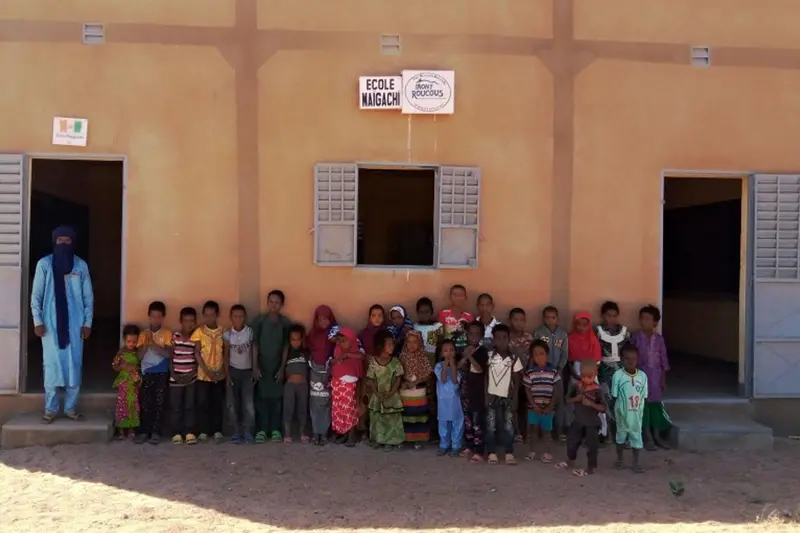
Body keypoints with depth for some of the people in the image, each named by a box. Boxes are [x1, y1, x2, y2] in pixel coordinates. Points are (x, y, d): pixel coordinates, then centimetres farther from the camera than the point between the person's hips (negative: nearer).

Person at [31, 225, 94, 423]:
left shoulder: (81, 265, 4)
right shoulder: (44, 264, 0)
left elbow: (88, 297, 5)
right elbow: (36, 295, 1)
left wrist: (87, 323, 0)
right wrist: (37, 321, -6)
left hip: (75, 324, 1)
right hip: (51, 324, -1)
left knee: (74, 366, 3)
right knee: (52, 366, 1)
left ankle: (71, 408, 12)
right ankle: (50, 409, 10)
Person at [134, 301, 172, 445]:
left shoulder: (167, 333, -1)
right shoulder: (143, 334, 7)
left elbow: (168, 354, -11)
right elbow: (140, 356, 1)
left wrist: (153, 344, -19)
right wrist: (146, 343, -15)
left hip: (162, 373, -2)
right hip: (146, 373, 2)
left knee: (159, 403, -1)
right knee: (145, 403, 1)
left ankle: (156, 432, 6)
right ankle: (144, 432, 9)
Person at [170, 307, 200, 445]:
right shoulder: (174, 336, -2)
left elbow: (197, 357, 0)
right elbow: (170, 356, 0)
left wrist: (192, 373, -10)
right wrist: (173, 373, -7)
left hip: (191, 378, 0)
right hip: (175, 378, 0)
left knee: (189, 406, 5)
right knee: (175, 407, 4)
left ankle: (189, 432, 11)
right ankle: (177, 433, 12)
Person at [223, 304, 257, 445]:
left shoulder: (250, 332, -8)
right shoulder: (227, 334, -5)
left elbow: (254, 351, -2)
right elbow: (226, 355, 0)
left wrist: (255, 369, -5)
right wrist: (227, 374, -4)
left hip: (248, 371, -1)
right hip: (233, 371, 1)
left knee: (248, 404, -7)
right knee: (233, 404, 3)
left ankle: (248, 434, 0)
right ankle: (237, 433, 11)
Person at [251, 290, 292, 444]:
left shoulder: (285, 323, -1)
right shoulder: (259, 320, -4)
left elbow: (286, 347, 1)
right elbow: (254, 345, -3)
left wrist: (282, 368, -4)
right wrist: (255, 366, -7)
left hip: (278, 367, 1)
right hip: (262, 366, -1)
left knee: (277, 398, 4)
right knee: (261, 398, 1)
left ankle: (275, 429, 13)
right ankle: (261, 430, 8)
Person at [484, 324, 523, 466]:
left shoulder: (514, 359, -1)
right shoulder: (489, 356, -3)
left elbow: (516, 381, 3)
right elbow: (484, 377, 1)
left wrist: (515, 399, -2)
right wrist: (486, 395, -5)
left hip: (507, 397, 0)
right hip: (492, 396, 0)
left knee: (508, 426, -1)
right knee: (491, 426, 2)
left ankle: (509, 453, 8)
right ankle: (492, 453, 11)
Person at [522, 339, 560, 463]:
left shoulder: (553, 371, -4)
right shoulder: (529, 372, -5)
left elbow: (556, 390, -2)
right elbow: (527, 390, -2)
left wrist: (551, 406, -7)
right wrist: (534, 405, -9)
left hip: (548, 407, 0)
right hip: (533, 407, 0)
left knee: (546, 430, 7)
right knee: (533, 429, 8)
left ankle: (547, 453, 18)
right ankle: (531, 451, 21)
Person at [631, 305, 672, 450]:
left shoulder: (659, 338, 2)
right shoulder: (636, 337, -5)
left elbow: (664, 359, 6)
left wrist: (663, 379, 6)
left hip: (655, 375, 2)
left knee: (656, 403, 7)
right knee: (643, 403, 0)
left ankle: (657, 436, 18)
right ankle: (648, 437, 8)